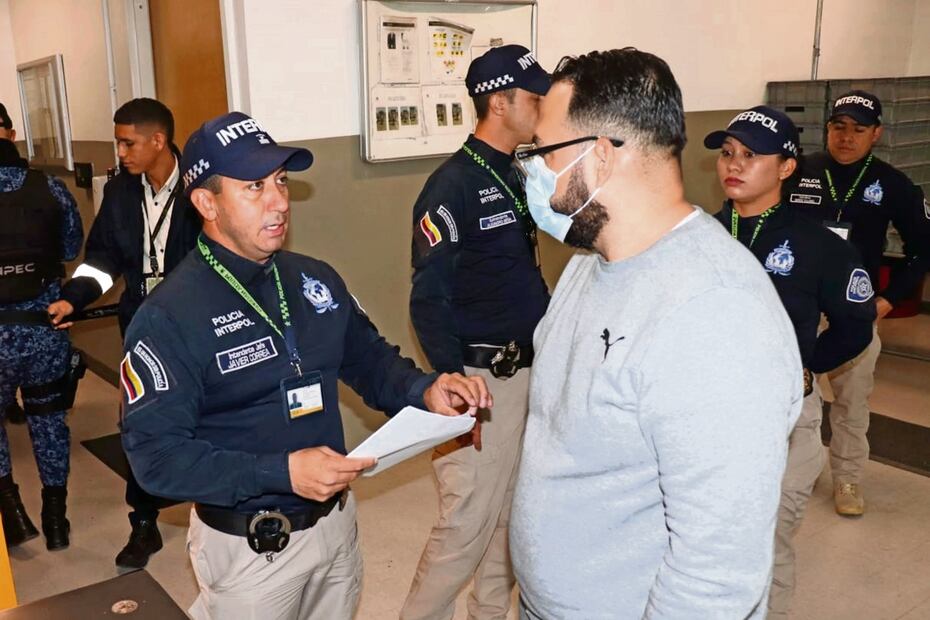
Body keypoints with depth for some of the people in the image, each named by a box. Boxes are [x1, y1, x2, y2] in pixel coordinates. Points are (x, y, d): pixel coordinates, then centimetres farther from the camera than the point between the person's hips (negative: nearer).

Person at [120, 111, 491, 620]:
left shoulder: (316, 280, 0)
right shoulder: (169, 317, -18)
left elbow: (368, 359, 10)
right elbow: (157, 454, -22)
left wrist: (424, 390, -11)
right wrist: (280, 472, -31)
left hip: (336, 520, 6)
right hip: (247, 545, -5)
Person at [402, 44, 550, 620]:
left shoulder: (516, 176, 10)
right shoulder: (453, 185, -14)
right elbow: (428, 301, -16)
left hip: (529, 370, 8)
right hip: (481, 377, -8)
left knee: (512, 508, 18)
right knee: (469, 519, -2)